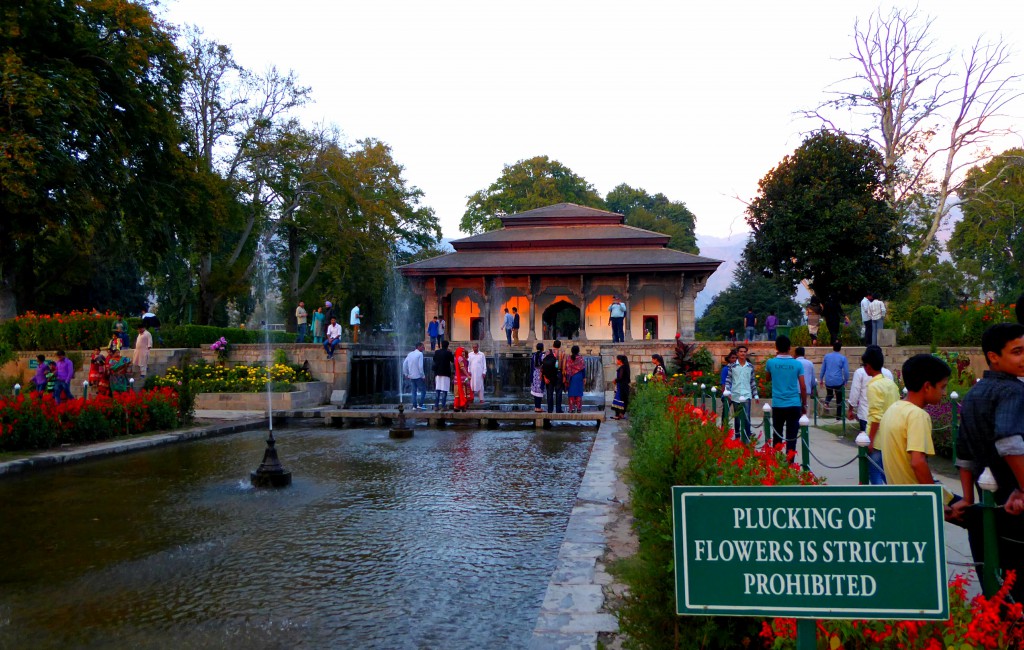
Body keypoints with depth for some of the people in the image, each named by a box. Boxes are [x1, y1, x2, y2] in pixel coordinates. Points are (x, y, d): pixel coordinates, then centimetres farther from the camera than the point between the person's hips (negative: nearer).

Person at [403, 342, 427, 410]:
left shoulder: (410, 354, 11)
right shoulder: (420, 354, -10)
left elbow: (404, 365, 9)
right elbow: (420, 366, -17)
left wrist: (406, 374, 15)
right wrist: (423, 376, -10)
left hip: (411, 376, 7)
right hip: (418, 376, -7)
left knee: (414, 391, 11)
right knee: (423, 390, 1)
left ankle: (414, 406, 7)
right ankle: (420, 405, -7)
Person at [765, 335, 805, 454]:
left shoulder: (771, 362, -3)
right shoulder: (797, 364, -3)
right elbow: (803, 387, -1)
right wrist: (804, 405, 11)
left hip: (777, 405, 1)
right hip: (794, 405, -1)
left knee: (777, 436, 15)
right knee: (791, 437, 1)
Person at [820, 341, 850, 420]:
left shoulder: (826, 356, 3)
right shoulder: (843, 358, -6)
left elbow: (823, 369, 9)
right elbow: (846, 371, -7)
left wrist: (821, 379, 19)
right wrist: (846, 381, 6)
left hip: (828, 381, 3)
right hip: (838, 381, -3)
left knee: (829, 393, 27)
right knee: (839, 399, 10)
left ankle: (826, 402, -3)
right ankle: (838, 416, 12)